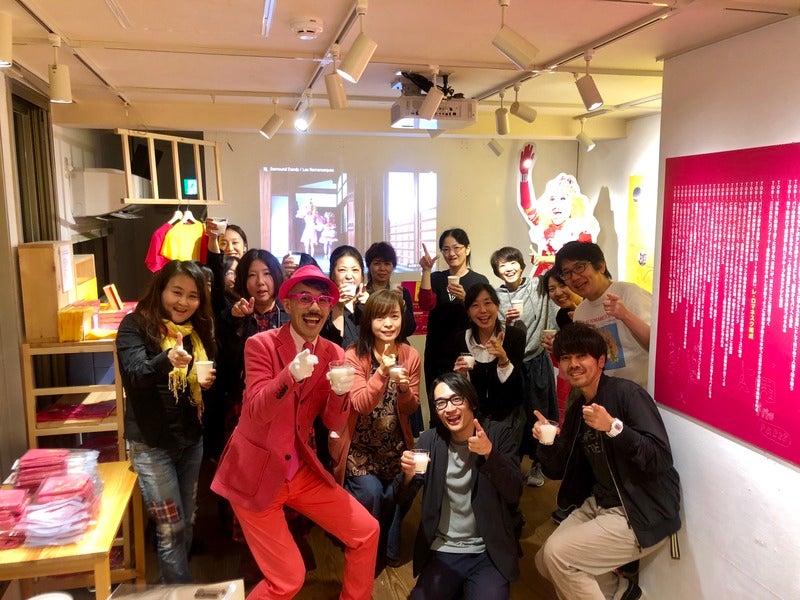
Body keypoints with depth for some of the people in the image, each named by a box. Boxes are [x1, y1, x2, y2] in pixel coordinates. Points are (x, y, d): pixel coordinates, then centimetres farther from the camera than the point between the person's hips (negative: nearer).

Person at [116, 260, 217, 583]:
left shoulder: (198, 330, 6)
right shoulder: (136, 325, -11)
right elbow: (134, 375, -28)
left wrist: (208, 382, -5)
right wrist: (166, 359, -46)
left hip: (192, 438, 6)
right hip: (152, 443, -6)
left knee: (187, 523, 16)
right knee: (171, 529, 0)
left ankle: (174, 579, 36)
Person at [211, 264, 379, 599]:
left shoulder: (334, 354, -1)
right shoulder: (261, 344, -14)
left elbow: (335, 425, -3)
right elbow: (257, 412, -22)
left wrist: (340, 392, -25)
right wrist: (291, 375, -40)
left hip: (302, 471, 5)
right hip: (255, 475, -5)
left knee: (366, 532, 5)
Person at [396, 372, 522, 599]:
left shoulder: (498, 434, -4)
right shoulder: (430, 440, 1)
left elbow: (514, 495, -12)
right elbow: (402, 498, -2)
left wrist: (490, 453, -28)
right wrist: (408, 475, -25)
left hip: (489, 553, -2)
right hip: (442, 552, 2)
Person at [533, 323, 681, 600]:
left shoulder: (626, 393, -16)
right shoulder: (576, 411, 7)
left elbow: (660, 459, -24)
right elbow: (558, 470, 10)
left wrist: (614, 427, -35)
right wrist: (548, 442, -10)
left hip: (641, 515, -8)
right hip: (599, 505, 8)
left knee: (557, 552, -17)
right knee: (546, 561, 5)